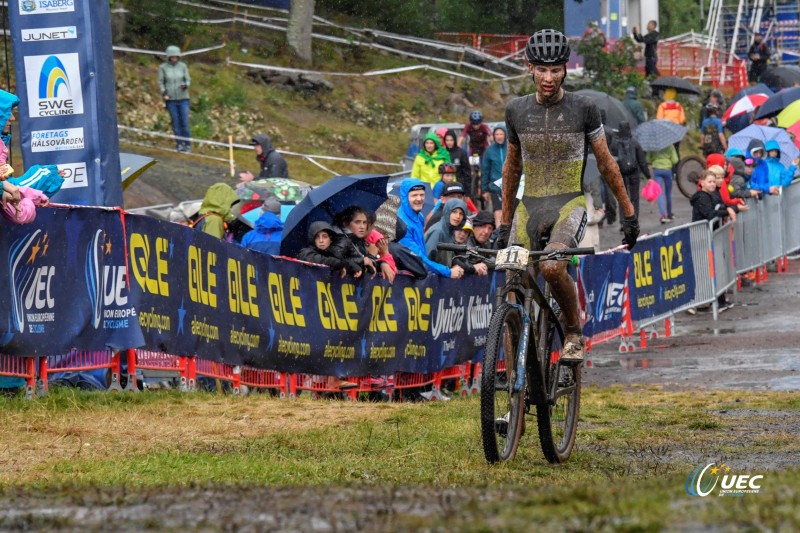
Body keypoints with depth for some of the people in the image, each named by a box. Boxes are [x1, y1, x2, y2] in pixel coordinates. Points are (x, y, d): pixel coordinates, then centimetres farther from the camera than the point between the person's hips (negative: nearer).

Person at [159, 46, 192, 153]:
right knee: (175, 122, 1)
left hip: (183, 97, 0)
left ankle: (187, 145, 2)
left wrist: (185, 85, -18)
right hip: (170, 99, 0)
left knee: (185, 122, -4)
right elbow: (161, 82, 4)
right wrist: (164, 94, -11)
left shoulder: (183, 66, 0)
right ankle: (179, 144, 9)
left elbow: (188, 80, 5)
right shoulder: (163, 67, -2)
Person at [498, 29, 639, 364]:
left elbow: (606, 163, 6)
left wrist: (628, 212, 7)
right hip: (529, 206, 3)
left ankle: (574, 333, -7)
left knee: (552, 267, -31)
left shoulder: (583, 110, -2)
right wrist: (504, 222, 19)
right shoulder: (517, 111, 6)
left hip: (570, 203, -3)